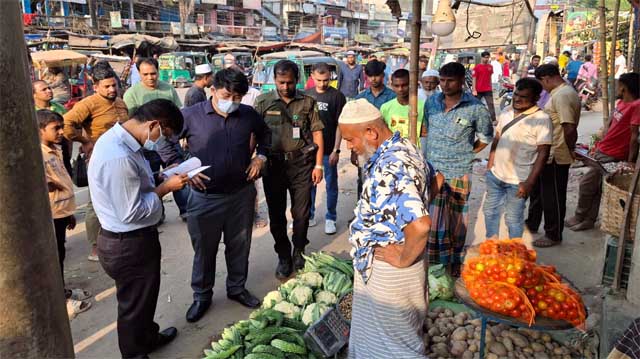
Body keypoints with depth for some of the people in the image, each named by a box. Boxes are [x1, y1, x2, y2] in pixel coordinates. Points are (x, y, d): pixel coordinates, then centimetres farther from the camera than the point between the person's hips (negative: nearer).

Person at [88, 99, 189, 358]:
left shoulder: (119, 139, 1)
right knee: (135, 304, 13)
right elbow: (131, 212, -27)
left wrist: (163, 179, -1)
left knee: (144, 297, 29)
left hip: (131, 239, 10)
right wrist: (165, 188, -17)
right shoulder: (119, 157, -31)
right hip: (129, 245, -10)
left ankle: (148, 337, 51)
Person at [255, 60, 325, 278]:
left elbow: (317, 134, 4)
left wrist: (318, 165, -1)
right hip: (273, 164, 1)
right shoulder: (263, 102, 3)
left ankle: (298, 252, 30)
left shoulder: (307, 102, 4)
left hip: (301, 164, 0)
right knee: (276, 215, 8)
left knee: (302, 213, 6)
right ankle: (284, 257, 26)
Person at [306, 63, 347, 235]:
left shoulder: (337, 96, -7)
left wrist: (336, 150, -12)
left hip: (328, 149, -4)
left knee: (331, 184, 7)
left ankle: (330, 218, 20)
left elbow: (340, 125, -8)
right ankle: (309, 215, 27)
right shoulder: (307, 94, 5)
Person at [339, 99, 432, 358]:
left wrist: (404, 259, -23)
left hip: (387, 269, -10)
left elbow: (420, 225, -41)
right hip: (379, 264, 10)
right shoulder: (401, 147, 1)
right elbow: (433, 180, 18)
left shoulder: (389, 168, -31)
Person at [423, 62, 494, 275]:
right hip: (432, 170, 3)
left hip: (458, 174, -2)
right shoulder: (431, 102, 4)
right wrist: (426, 156, 11)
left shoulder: (475, 108, -7)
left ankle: (454, 262, 28)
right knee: (432, 218, 1)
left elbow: (486, 137, 7)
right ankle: (434, 262, 17)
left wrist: (466, 154, 2)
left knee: (456, 220, 11)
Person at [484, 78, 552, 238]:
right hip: (495, 174, 6)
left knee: (513, 218, 7)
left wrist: (529, 182, -19)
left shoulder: (541, 119, -14)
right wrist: (490, 164, 10)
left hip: (518, 180, -6)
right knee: (490, 210, 18)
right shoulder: (506, 112, 5)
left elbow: (543, 153, -15)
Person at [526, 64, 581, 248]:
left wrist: (570, 150, -12)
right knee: (537, 189, 22)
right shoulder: (564, 91, 11)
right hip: (548, 154, 10)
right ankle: (532, 223, 38)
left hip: (555, 157, -10)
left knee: (553, 196, 3)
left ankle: (553, 235, 17)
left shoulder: (562, 95, -22)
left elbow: (570, 129, -26)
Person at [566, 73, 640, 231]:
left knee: (586, 184, 0)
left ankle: (580, 217, 19)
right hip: (602, 151, 9)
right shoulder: (621, 102, 8)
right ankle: (588, 220, 25)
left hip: (611, 156, -8)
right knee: (597, 188, 15)